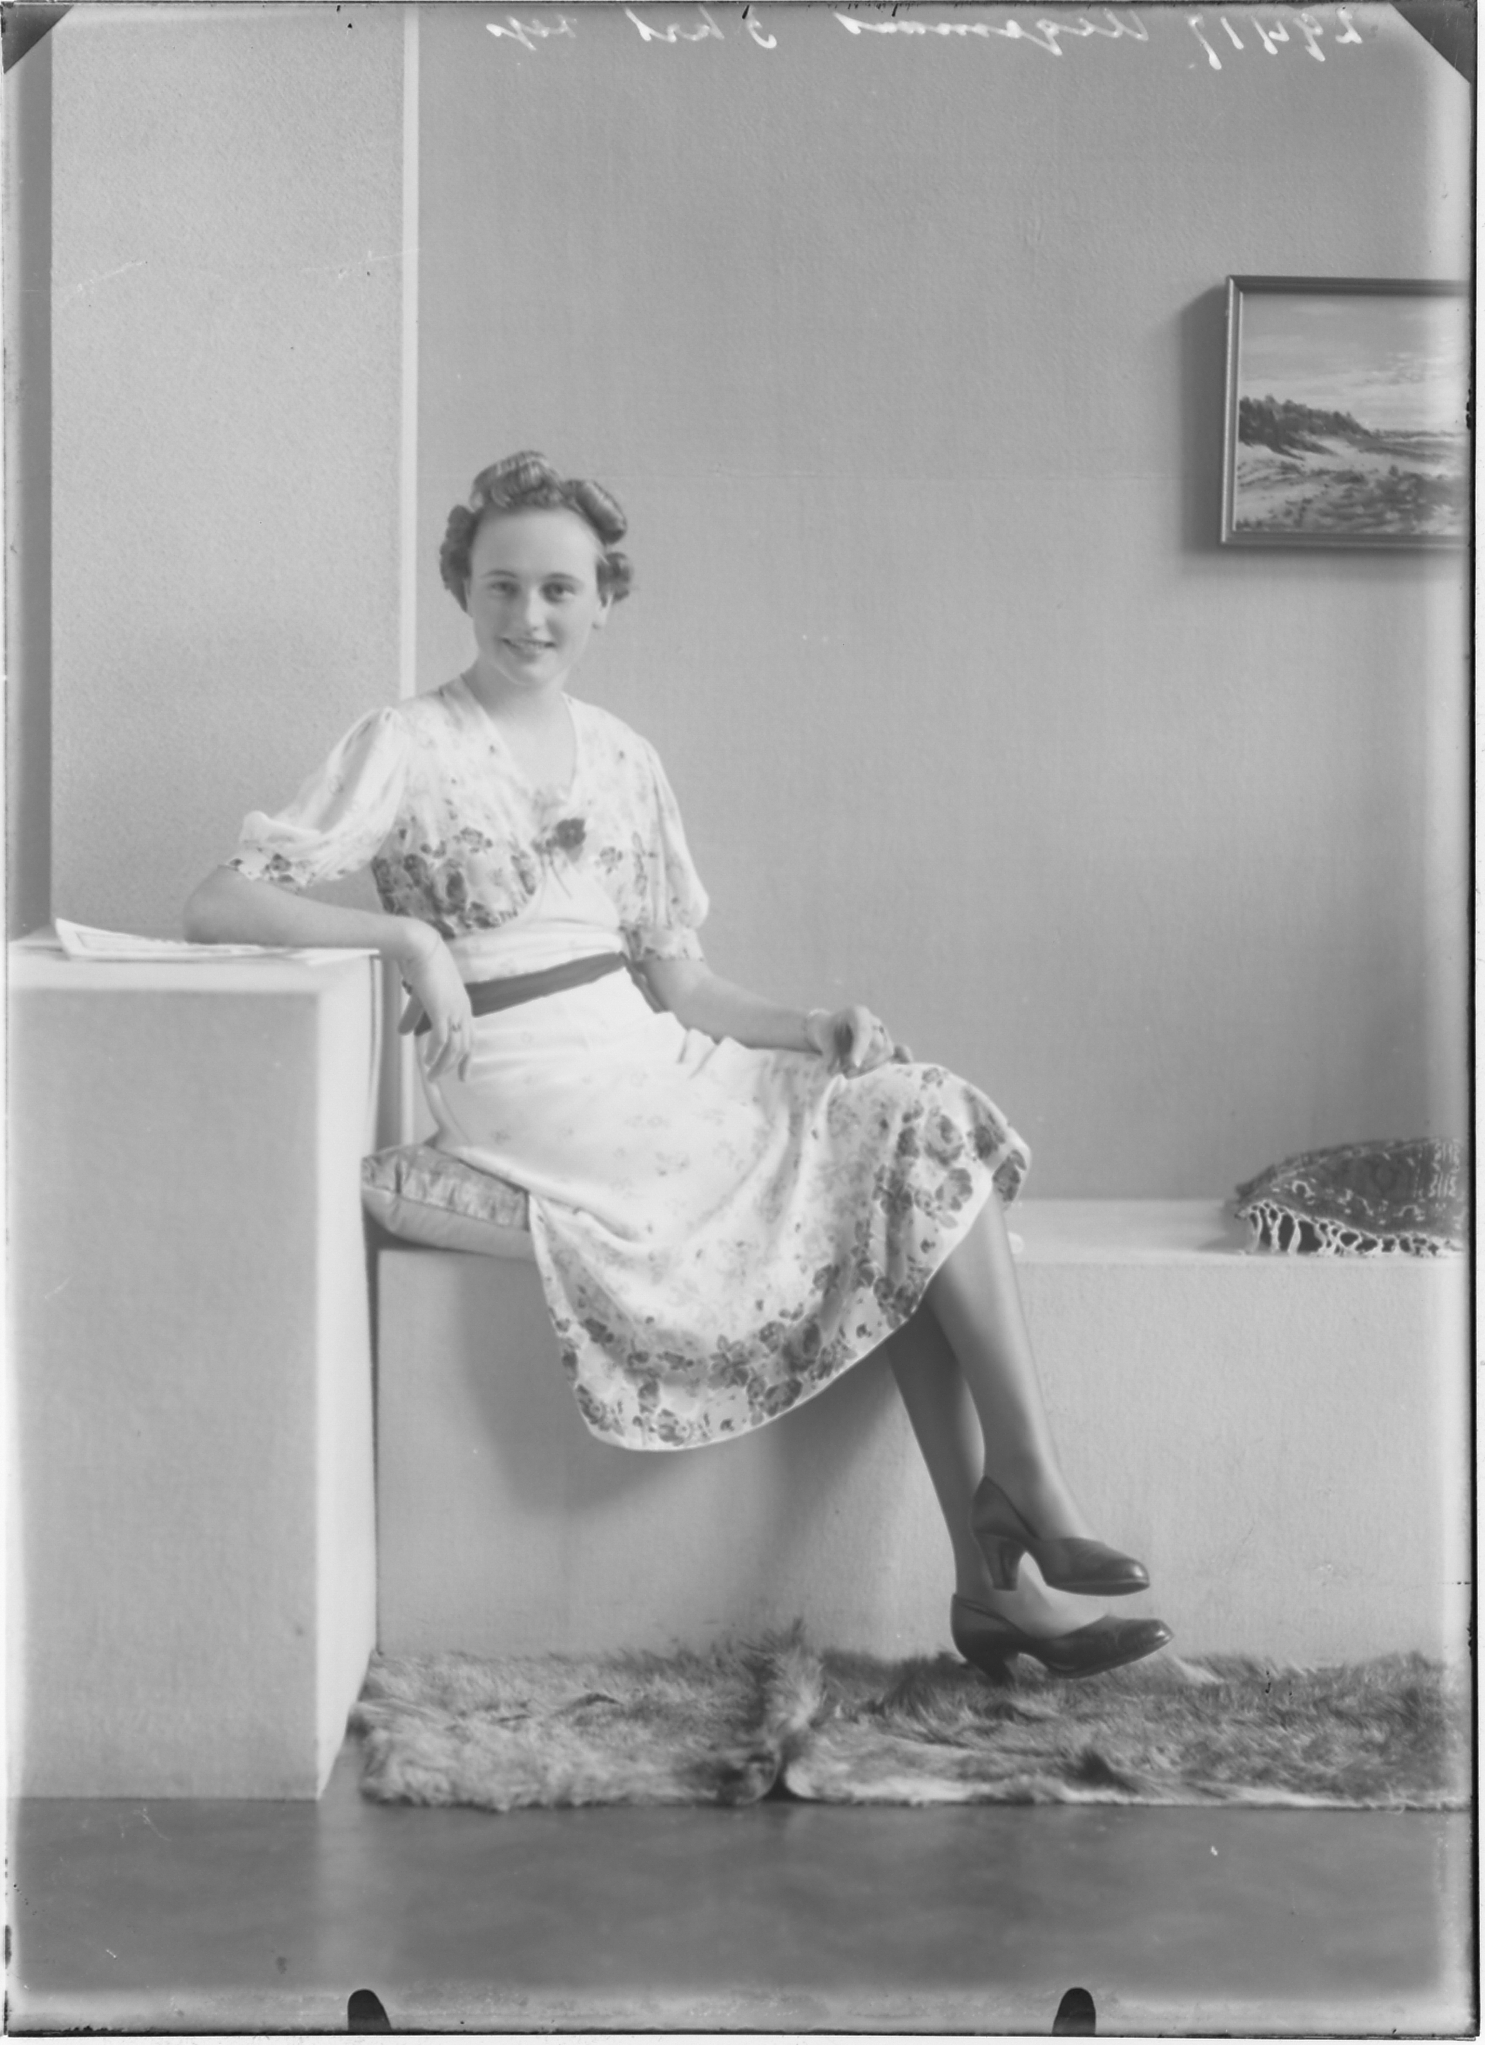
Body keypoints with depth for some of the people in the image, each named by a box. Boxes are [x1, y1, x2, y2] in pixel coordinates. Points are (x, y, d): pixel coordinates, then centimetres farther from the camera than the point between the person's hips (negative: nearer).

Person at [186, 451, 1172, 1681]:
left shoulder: (623, 759, 14)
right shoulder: (403, 748, -3)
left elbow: (673, 979, 14)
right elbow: (220, 904, -11)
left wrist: (809, 1028, -4)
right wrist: (412, 936, -22)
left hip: (640, 1065, 6)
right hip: (528, 1088, -6)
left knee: (916, 1139, -15)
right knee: (927, 1136, -14)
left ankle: (992, 1576, -15)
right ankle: (1032, 1496, -8)